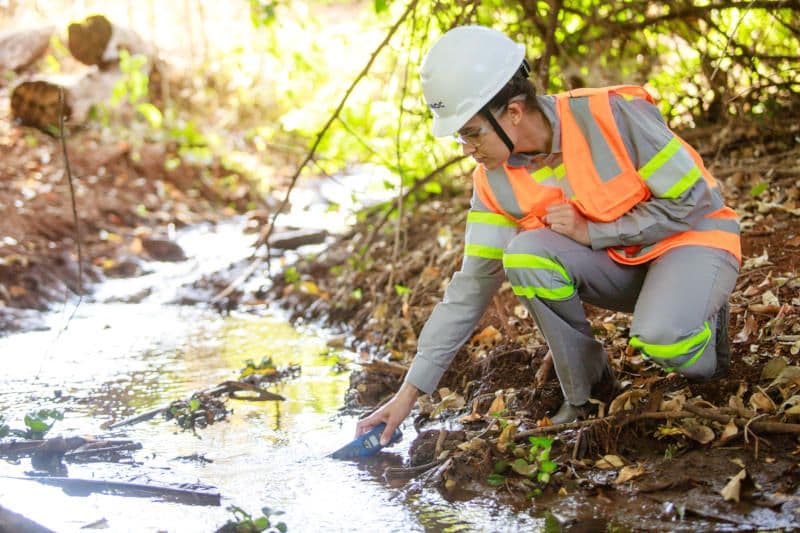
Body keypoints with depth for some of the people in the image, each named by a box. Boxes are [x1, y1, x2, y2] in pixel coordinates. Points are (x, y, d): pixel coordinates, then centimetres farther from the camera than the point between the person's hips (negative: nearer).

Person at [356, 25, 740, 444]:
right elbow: (472, 285, -6)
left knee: (662, 338, -38)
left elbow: (693, 201, -19)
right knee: (525, 254, -27)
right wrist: (410, 391, -11)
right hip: (615, 264, 5)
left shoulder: (613, 115, -26)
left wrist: (591, 232, -22)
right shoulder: (496, 180, -10)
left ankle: (702, 321, 2)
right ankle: (583, 395, -7)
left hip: (692, 238, -5)